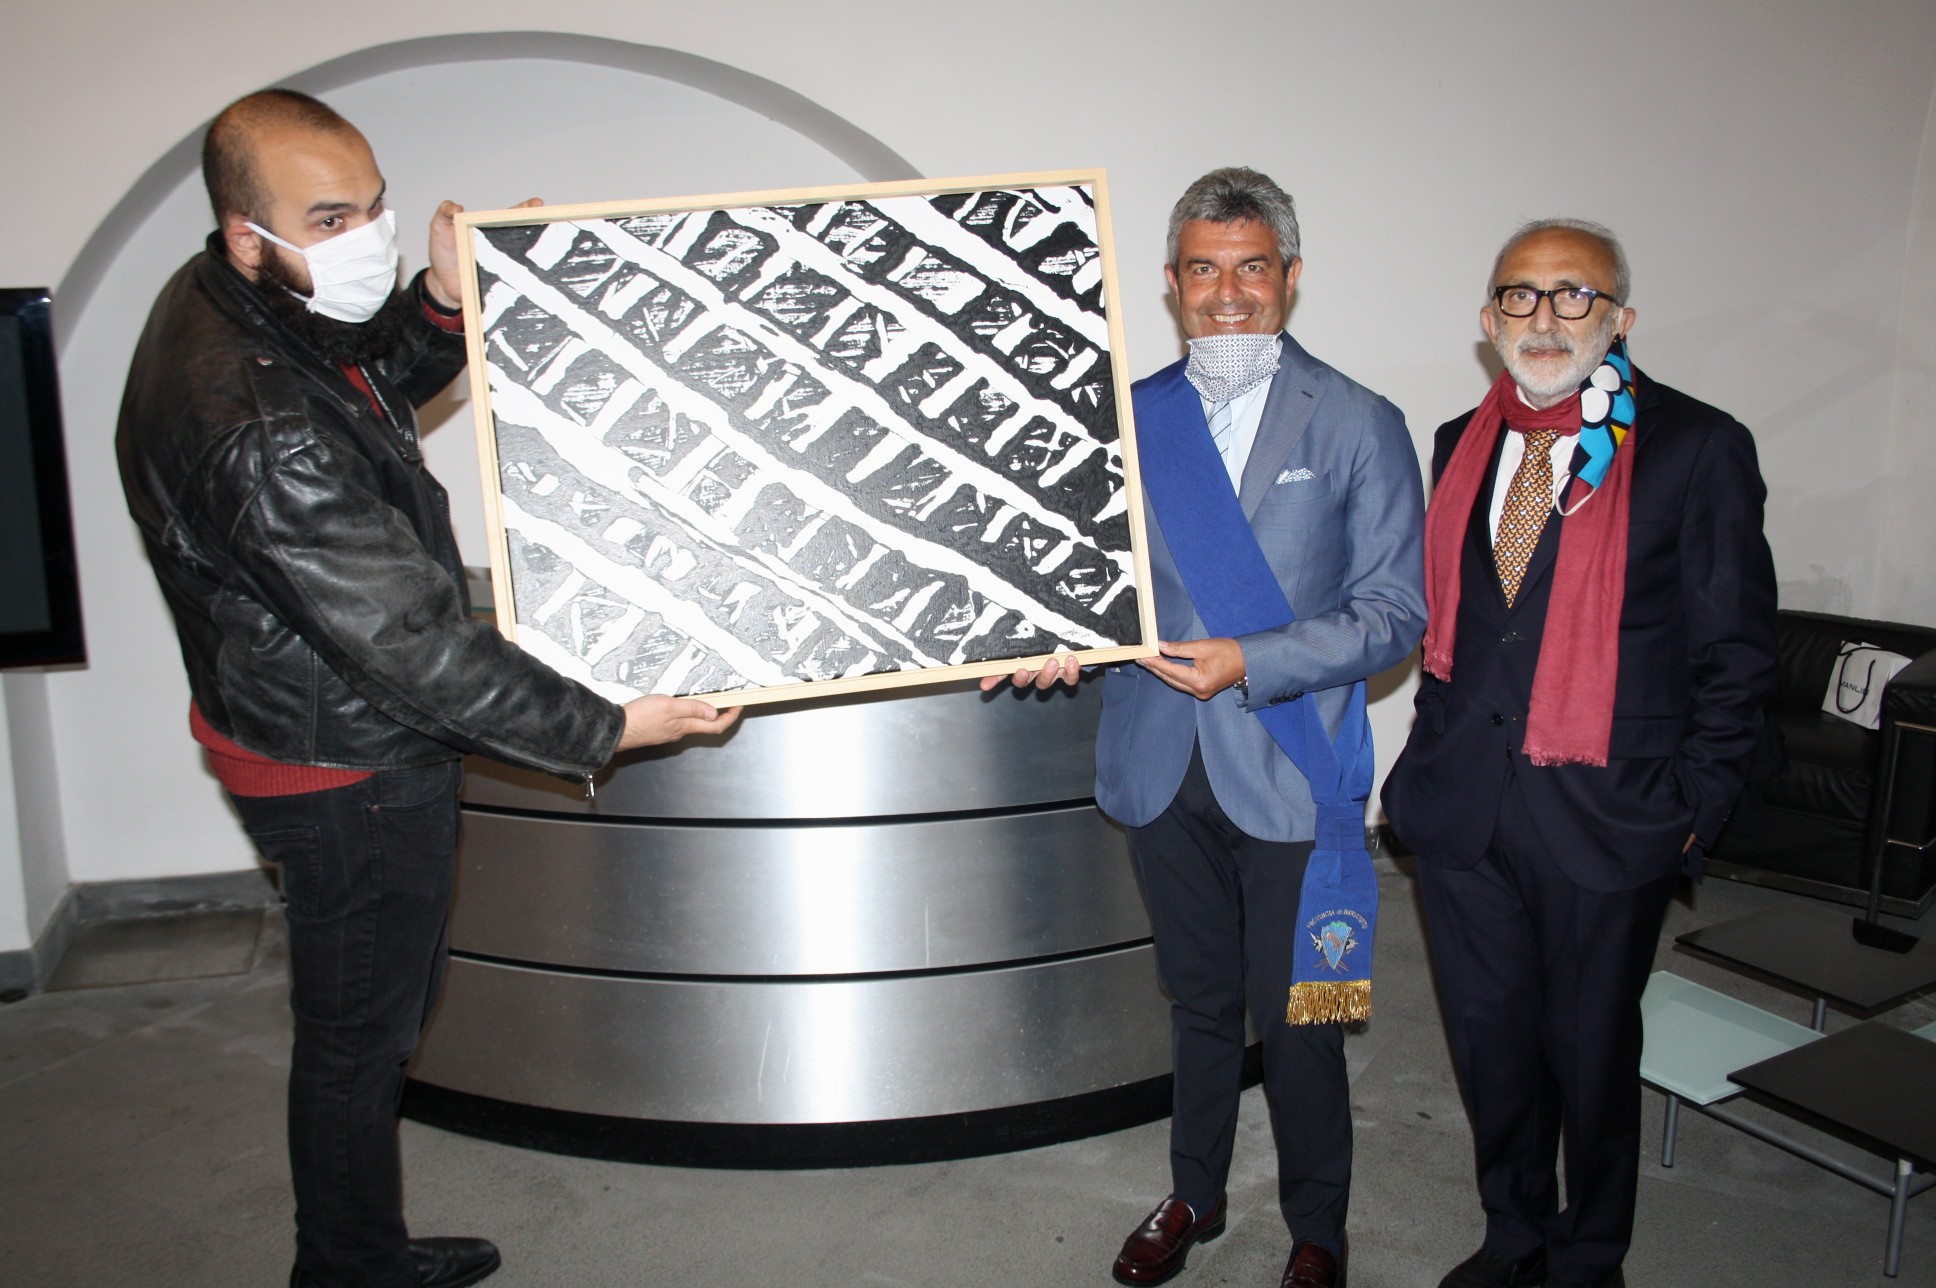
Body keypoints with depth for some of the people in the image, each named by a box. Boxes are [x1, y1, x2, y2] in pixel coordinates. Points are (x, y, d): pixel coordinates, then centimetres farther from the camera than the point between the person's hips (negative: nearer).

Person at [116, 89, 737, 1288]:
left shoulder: (229, 303, -3)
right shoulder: (259, 431, -35)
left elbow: (377, 379, 15)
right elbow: (411, 641, -34)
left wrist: (442, 304, -6)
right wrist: (603, 728, -26)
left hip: (307, 728, 10)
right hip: (346, 773, -10)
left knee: (383, 1007, 28)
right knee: (359, 1035, 12)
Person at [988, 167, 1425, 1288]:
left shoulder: (1360, 427, -3)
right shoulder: (1130, 418, 5)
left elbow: (1395, 612, -7)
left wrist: (1251, 663, -18)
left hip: (1290, 774, -3)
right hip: (1167, 771, 3)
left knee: (1296, 1018, 8)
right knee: (1200, 1000, 19)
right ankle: (1196, 1195, 41)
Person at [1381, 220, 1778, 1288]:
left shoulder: (1696, 449, -6)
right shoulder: (1461, 445, 9)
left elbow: (1734, 650, -4)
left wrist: (1694, 806, -7)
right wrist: (1433, 755, 9)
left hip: (1604, 813, -4)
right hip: (1463, 806, 4)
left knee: (1592, 1050, 11)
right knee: (1490, 1039, 16)